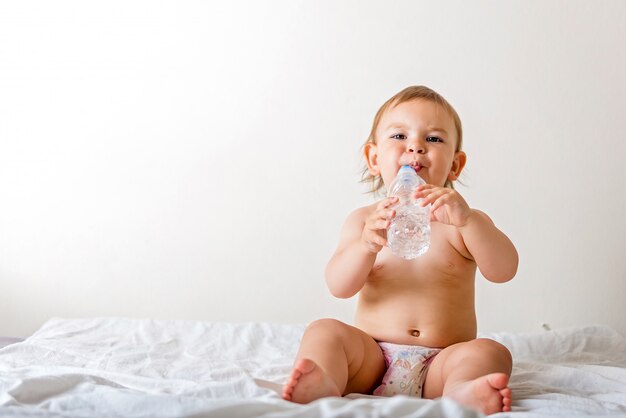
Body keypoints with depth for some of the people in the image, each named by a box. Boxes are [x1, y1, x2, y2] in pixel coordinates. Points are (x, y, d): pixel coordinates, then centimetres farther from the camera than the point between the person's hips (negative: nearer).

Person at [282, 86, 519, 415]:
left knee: (491, 352, -25)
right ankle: (323, 385, -49)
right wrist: (366, 245, -26)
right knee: (323, 331, -21)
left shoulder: (467, 223, 8)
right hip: (372, 357, 1)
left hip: (441, 363, 0)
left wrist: (467, 220, -28)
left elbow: (503, 271, -11)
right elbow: (339, 287, -5)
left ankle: (461, 392, -55)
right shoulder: (364, 220, 9)